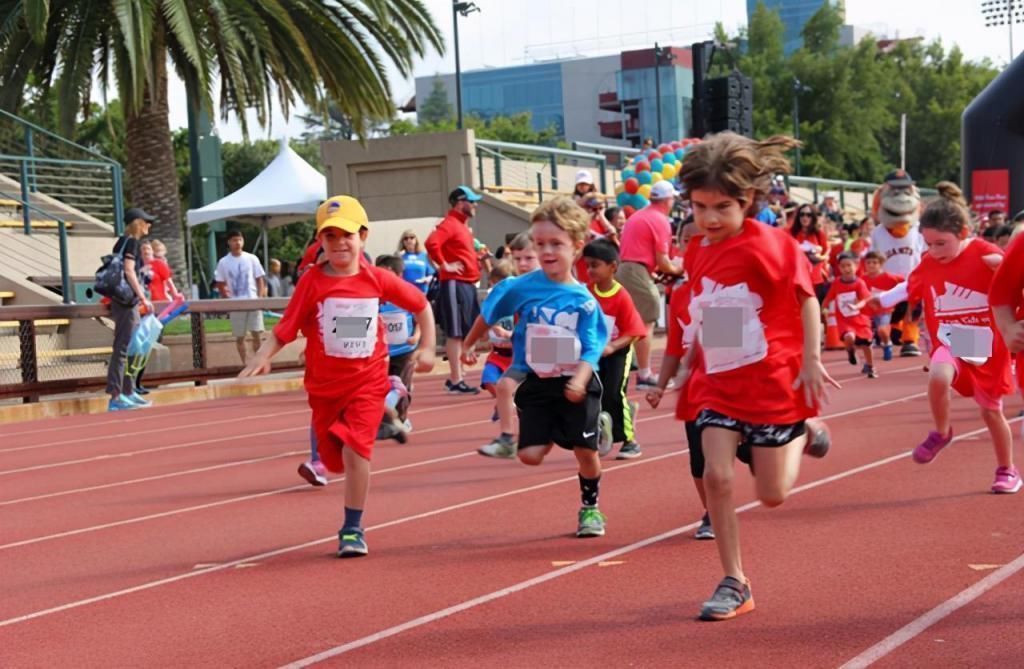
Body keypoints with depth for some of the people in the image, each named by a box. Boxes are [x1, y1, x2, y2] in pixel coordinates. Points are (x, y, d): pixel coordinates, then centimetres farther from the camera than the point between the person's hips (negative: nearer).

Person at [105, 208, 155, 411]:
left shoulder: (123, 242, 17)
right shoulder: (131, 242, -11)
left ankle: (128, 392, 21)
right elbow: (129, 272, -19)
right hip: (127, 302, -10)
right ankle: (115, 397, -12)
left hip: (125, 301, 10)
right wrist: (143, 298, -21)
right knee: (123, 347, -10)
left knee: (131, 348, 15)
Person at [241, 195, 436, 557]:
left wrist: (427, 347, 4)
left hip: (367, 381, -1)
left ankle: (352, 528, -6)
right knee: (335, 457, 10)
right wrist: (262, 356, -25)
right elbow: (285, 329, -9)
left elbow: (421, 305, 11)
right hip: (325, 384, 2)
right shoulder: (312, 281, -6)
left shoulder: (377, 279, -3)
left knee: (355, 448, -18)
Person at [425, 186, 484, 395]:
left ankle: (455, 377, 19)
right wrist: (444, 265, -20)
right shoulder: (450, 224, -11)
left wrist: (477, 257, 15)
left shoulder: (463, 225, 19)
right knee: (455, 333, -7)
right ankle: (456, 381, -6)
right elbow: (431, 243, -27)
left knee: (463, 333, 12)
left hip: (467, 285, 10)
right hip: (455, 285, -10)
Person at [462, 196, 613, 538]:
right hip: (536, 384, 1)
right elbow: (489, 313, 10)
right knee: (530, 454, -7)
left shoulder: (584, 301, -9)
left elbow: (591, 349, -12)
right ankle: (594, 426, 19)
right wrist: (470, 344, 21)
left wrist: (579, 380, -29)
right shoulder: (521, 288, -7)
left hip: (576, 384, -1)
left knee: (586, 451, 1)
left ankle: (590, 508, 28)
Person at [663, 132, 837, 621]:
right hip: (717, 384, 5)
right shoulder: (696, 252, 2)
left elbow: (806, 298, -9)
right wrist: (686, 367, 14)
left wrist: (811, 360, -11)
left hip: (772, 383, -4)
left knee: (772, 494, 3)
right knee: (716, 475, -9)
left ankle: (803, 432, 33)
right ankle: (734, 582, 3)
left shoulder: (770, 244, -16)